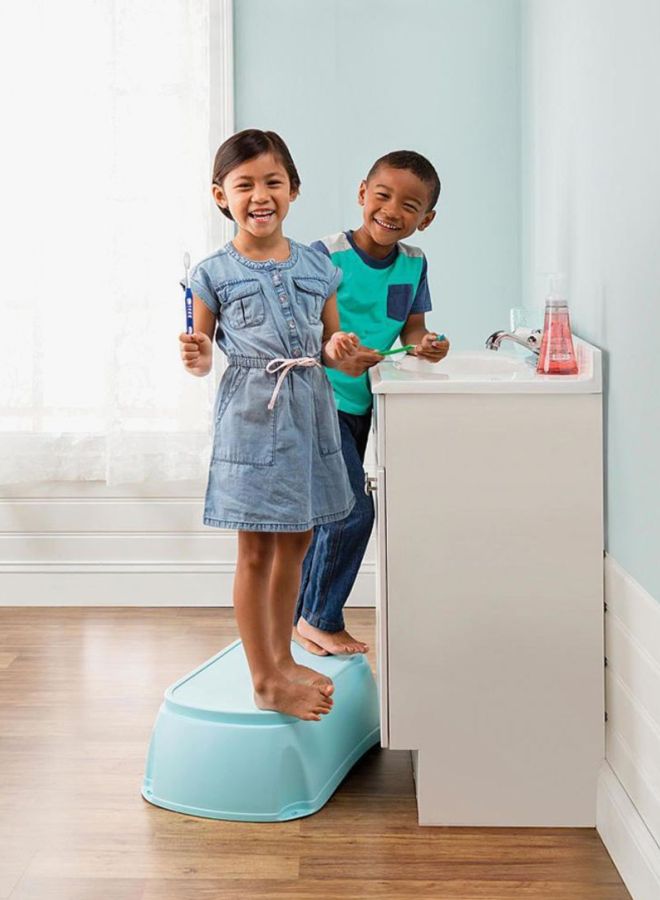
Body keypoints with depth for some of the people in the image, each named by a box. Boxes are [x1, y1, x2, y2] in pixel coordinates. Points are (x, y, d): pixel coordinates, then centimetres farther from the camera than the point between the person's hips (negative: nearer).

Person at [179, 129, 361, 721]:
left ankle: (282, 658, 31)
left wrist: (338, 350, -9)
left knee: (295, 543, 15)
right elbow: (203, 357, -1)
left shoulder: (317, 267, 5)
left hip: (309, 414, 5)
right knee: (256, 552, 1)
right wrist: (196, 360, -23)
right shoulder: (214, 274, -5)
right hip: (251, 417, -4)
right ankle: (265, 683, 10)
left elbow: (330, 344, 13)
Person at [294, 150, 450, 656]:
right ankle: (321, 620, 8)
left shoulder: (413, 264, 0)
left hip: (360, 403, 7)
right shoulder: (325, 258, -18)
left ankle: (301, 616, 30)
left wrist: (425, 344, -12)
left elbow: (412, 326, 10)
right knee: (353, 510, -10)